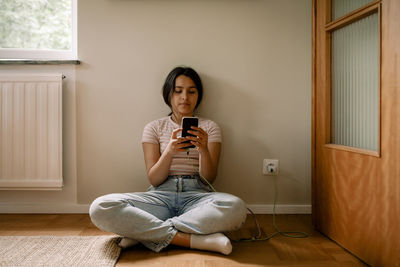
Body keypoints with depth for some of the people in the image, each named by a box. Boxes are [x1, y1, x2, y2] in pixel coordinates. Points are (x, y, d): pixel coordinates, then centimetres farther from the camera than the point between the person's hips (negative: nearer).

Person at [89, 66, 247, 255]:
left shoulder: (210, 127, 12)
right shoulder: (154, 128, 12)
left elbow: (209, 178, 1)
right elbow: (154, 179, 2)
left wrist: (203, 150, -19)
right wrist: (169, 151, -17)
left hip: (196, 195, 1)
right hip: (161, 195, 0)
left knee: (236, 207, -35)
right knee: (100, 208, -27)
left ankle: (143, 232, -24)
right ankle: (192, 239, -27)